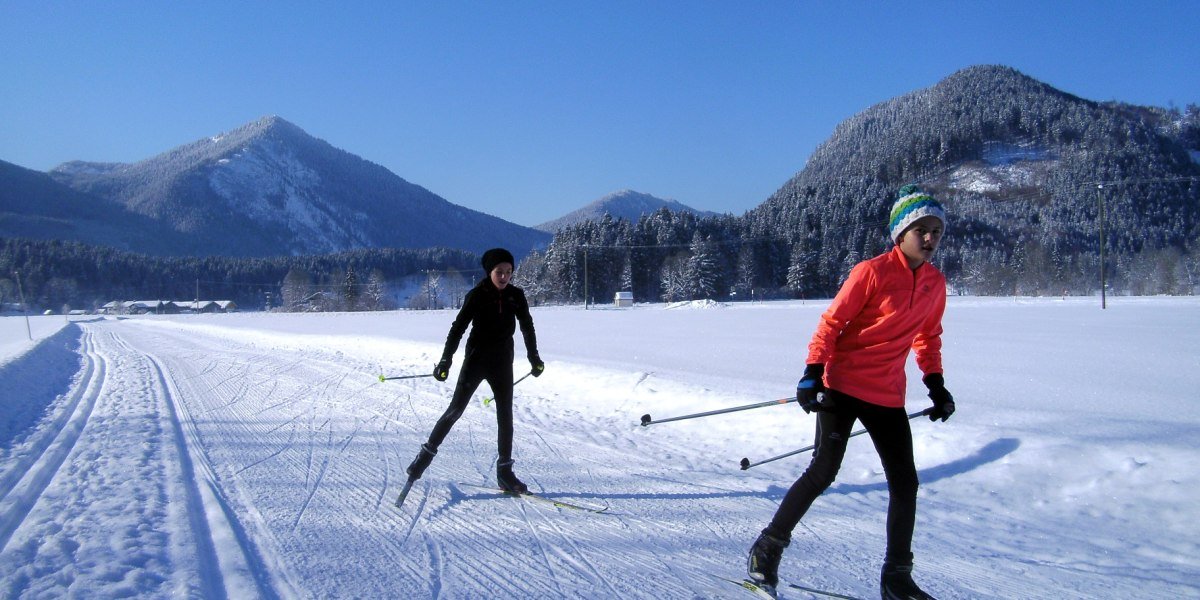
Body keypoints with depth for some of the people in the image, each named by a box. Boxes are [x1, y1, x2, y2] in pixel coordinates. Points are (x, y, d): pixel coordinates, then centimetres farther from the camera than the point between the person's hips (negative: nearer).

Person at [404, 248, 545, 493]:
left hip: (503, 363, 3)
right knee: (455, 410, 0)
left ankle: (504, 472, 10)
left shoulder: (516, 295, -1)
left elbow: (527, 326, 11)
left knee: (505, 415, 3)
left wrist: (534, 358, 15)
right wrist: (445, 361, -18)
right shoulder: (476, 295, -11)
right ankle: (427, 453, 16)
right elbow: (458, 328, -12)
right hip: (476, 360, -3)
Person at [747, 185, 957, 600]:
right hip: (843, 386, -6)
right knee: (824, 472, -9)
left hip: (888, 397, 7)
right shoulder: (871, 272, -12)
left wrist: (936, 385, 14)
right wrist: (812, 374, -17)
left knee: (905, 482, 6)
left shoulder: (935, 284, 7)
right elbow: (831, 323, -10)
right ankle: (768, 547, 8)